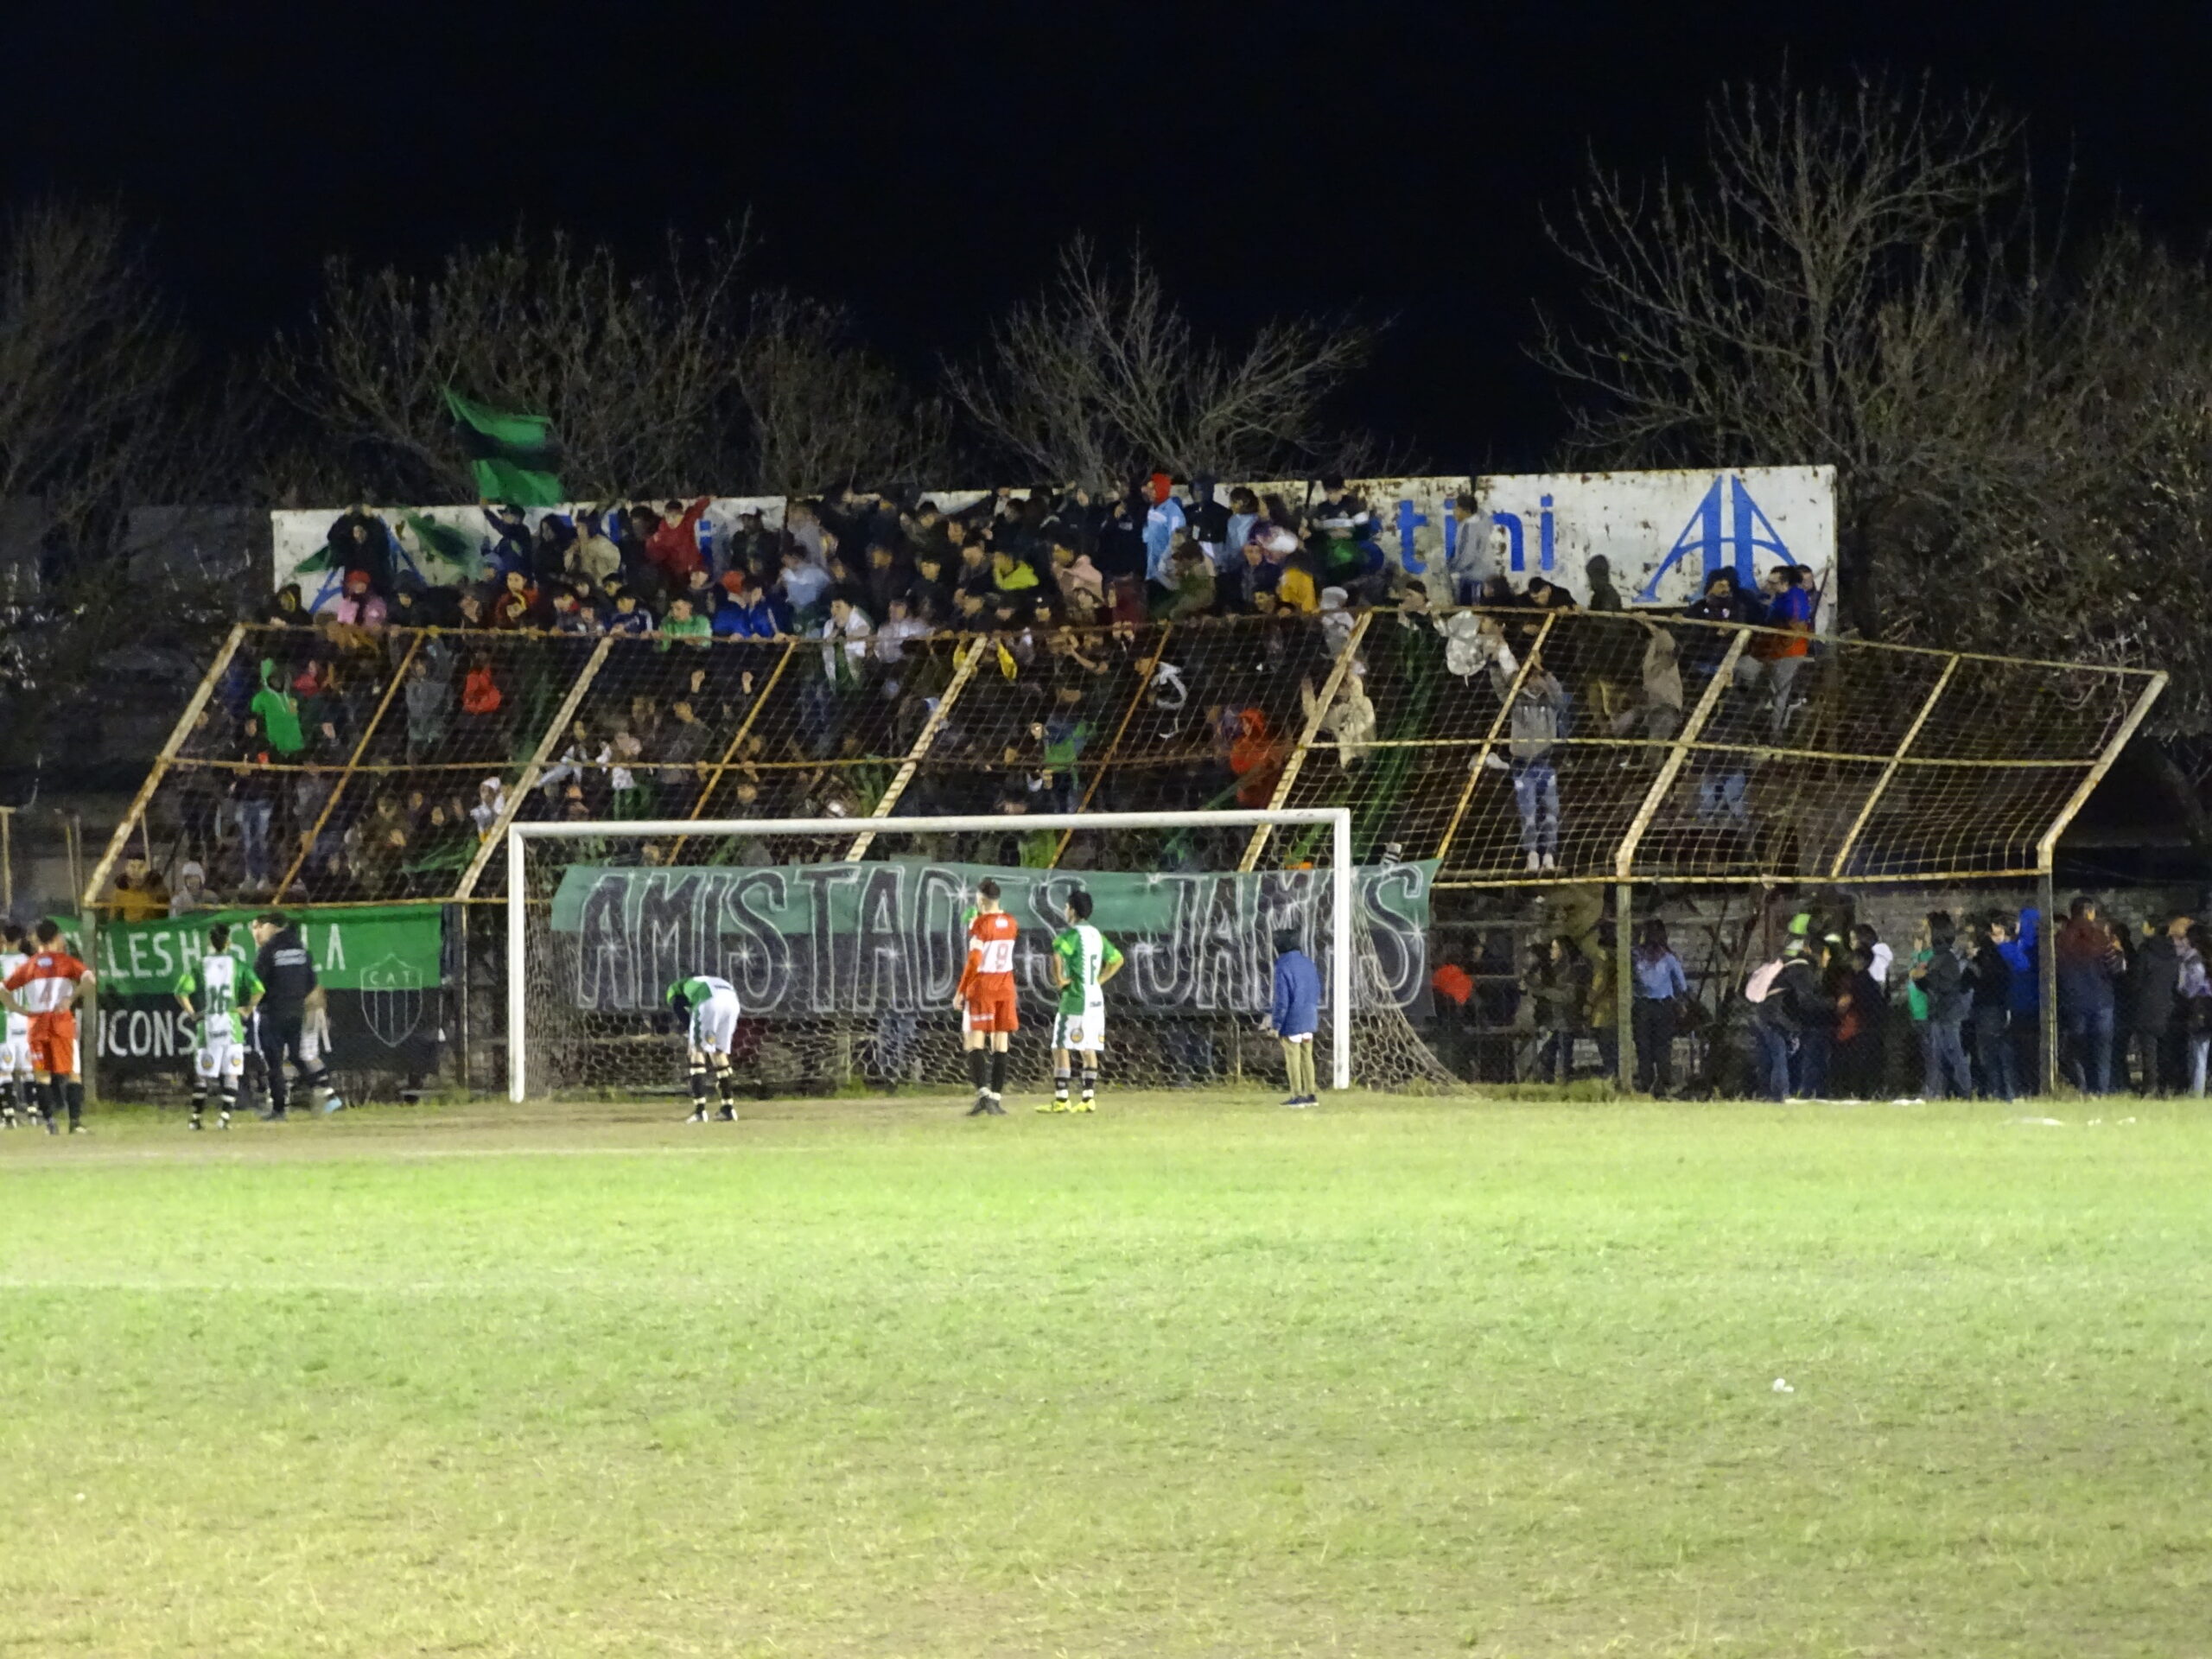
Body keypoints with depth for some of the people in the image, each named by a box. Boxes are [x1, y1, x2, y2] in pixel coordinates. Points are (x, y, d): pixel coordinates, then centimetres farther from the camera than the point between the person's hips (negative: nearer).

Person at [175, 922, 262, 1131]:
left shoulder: (200, 966, 2)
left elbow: (182, 991, -9)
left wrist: (192, 1013, 2)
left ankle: (196, 1117, 13)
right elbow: (257, 990, -10)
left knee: (201, 1073, 10)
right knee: (231, 1073, 3)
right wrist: (247, 1010, 3)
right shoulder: (237, 965, 1)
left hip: (207, 1022, 1)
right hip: (232, 1023, -1)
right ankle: (225, 1115, -7)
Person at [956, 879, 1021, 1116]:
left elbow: (973, 961, -16)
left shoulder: (980, 924, -11)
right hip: (1006, 986, 5)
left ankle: (983, 1092, -22)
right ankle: (997, 1097, 7)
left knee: (975, 1041, -4)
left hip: (982, 986, -5)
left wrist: (960, 991, -10)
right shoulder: (1011, 923, 7)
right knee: (1000, 1043, 7)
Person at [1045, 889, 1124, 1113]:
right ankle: (1088, 1098, 7)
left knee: (1061, 1048, -5)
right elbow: (1116, 960, 24)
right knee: (1089, 1050, 9)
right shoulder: (1097, 935, 13)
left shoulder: (1073, 935, -12)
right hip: (1095, 998, 8)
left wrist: (1058, 979, -18)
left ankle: (1061, 1099, -9)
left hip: (1075, 998, -8)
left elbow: (1057, 953, -32)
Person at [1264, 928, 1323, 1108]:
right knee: (1306, 1056, 14)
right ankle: (1311, 1094, 17)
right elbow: (1317, 992, 13)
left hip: (1291, 1021, -7)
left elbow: (1282, 1000, -18)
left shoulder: (1283, 968, -17)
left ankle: (1297, 1096, 4)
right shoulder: (1308, 963, 6)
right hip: (1309, 1019, 7)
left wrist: (1276, 1024, -10)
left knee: (1292, 1058, 2)